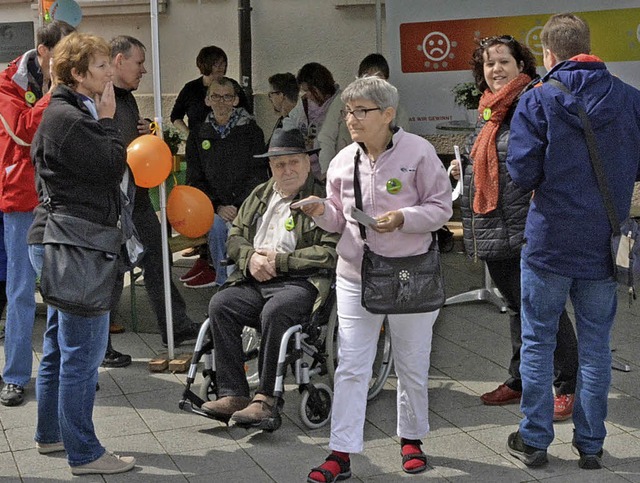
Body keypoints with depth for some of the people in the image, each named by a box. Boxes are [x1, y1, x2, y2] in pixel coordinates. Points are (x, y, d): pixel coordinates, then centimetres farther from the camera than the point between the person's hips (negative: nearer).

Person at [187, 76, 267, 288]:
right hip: (216, 206, 2)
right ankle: (225, 282, -15)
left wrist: (240, 207, -14)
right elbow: (198, 181, 9)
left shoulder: (251, 131, 4)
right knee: (218, 225, -30)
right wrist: (218, 207, -8)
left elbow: (258, 175, -1)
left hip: (248, 203, -2)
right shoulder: (200, 136, 11)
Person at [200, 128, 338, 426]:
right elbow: (234, 236, 21)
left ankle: (265, 399, -26)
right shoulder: (260, 195, 22)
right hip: (254, 281, 6)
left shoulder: (323, 199, 1)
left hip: (300, 282, -6)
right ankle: (232, 395, -20)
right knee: (220, 304, -21)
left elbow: (330, 253, -11)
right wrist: (251, 257, -2)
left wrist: (279, 260, -12)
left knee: (274, 312, -35)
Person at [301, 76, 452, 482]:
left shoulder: (418, 152, -8)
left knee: (412, 366, 12)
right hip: (355, 276, 3)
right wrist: (322, 212, -10)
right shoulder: (343, 160, 4)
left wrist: (403, 217, -22)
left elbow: (441, 207, -6)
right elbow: (340, 220, 12)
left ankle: (412, 439, 33)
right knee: (351, 367, 1)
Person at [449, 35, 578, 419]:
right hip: (493, 230, 8)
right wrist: (464, 168, 12)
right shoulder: (489, 112, 16)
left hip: (526, 229, -8)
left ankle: (568, 388, 10)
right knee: (518, 306, 18)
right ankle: (519, 382, 29)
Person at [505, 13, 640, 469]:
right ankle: (591, 444, 19)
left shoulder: (538, 100, -8)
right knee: (595, 345, 12)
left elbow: (522, 171, -13)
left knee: (538, 342, 10)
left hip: (549, 243, -2)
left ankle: (534, 440, 16)